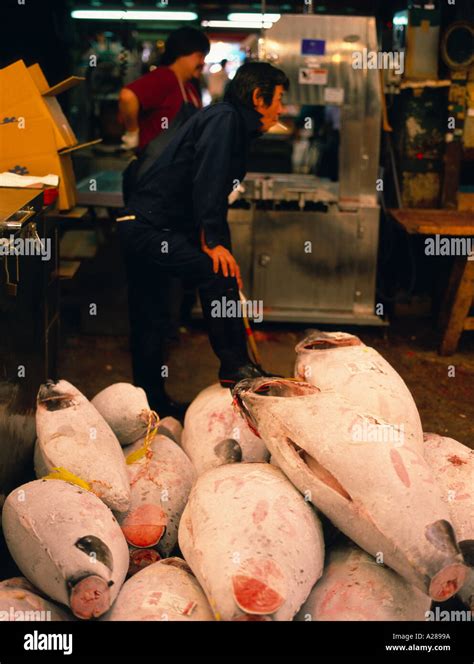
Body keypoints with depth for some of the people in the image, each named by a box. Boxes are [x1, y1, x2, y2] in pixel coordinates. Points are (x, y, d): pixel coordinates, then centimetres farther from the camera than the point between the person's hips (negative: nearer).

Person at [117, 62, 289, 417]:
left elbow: (216, 198, 20)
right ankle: (235, 366, -17)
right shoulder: (224, 118, -10)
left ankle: (152, 401, 22)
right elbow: (206, 182, -23)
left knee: (150, 321, 13)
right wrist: (214, 242, -27)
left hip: (140, 228, 11)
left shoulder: (236, 129, 20)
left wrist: (225, 252, 16)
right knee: (215, 272, -24)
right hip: (150, 227, -11)